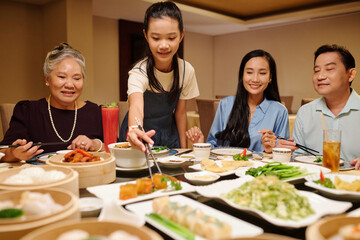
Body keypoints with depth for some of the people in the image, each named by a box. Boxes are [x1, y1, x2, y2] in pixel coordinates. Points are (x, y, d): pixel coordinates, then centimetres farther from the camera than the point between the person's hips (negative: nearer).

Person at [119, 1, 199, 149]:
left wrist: (183, 147, -1)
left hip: (169, 136, 3)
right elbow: (136, 106, -44)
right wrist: (134, 130, -65)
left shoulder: (186, 70, -12)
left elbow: (180, 112, -2)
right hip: (142, 132, -2)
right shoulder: (139, 72, -25)